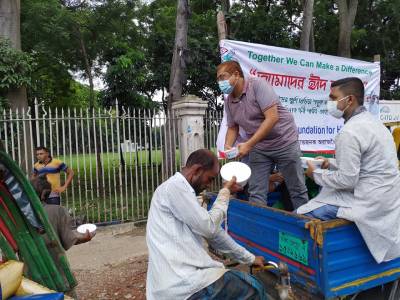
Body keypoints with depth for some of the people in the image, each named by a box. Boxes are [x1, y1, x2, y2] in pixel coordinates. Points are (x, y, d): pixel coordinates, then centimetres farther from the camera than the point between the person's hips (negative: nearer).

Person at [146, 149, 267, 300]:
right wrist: (225, 192, -1)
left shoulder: (179, 189, 18)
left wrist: (249, 258, 23)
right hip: (181, 282, -10)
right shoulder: (174, 187, -13)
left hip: (182, 277, 10)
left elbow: (212, 232, 21)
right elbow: (209, 227, -14)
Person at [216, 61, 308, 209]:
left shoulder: (257, 84, -18)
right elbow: (232, 127, 11)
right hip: (258, 147, 5)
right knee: (255, 193, 0)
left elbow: (272, 117, -26)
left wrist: (248, 144, -28)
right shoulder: (228, 101, 1)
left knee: (297, 189, 7)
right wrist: (228, 146, -11)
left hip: (284, 142, -5)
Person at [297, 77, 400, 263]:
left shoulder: (349, 132, -20)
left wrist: (316, 174, -6)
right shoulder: (372, 121, 11)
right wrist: (330, 164, 15)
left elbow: (347, 180, -20)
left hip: (370, 202, -10)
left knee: (299, 216, -10)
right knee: (325, 189, 25)